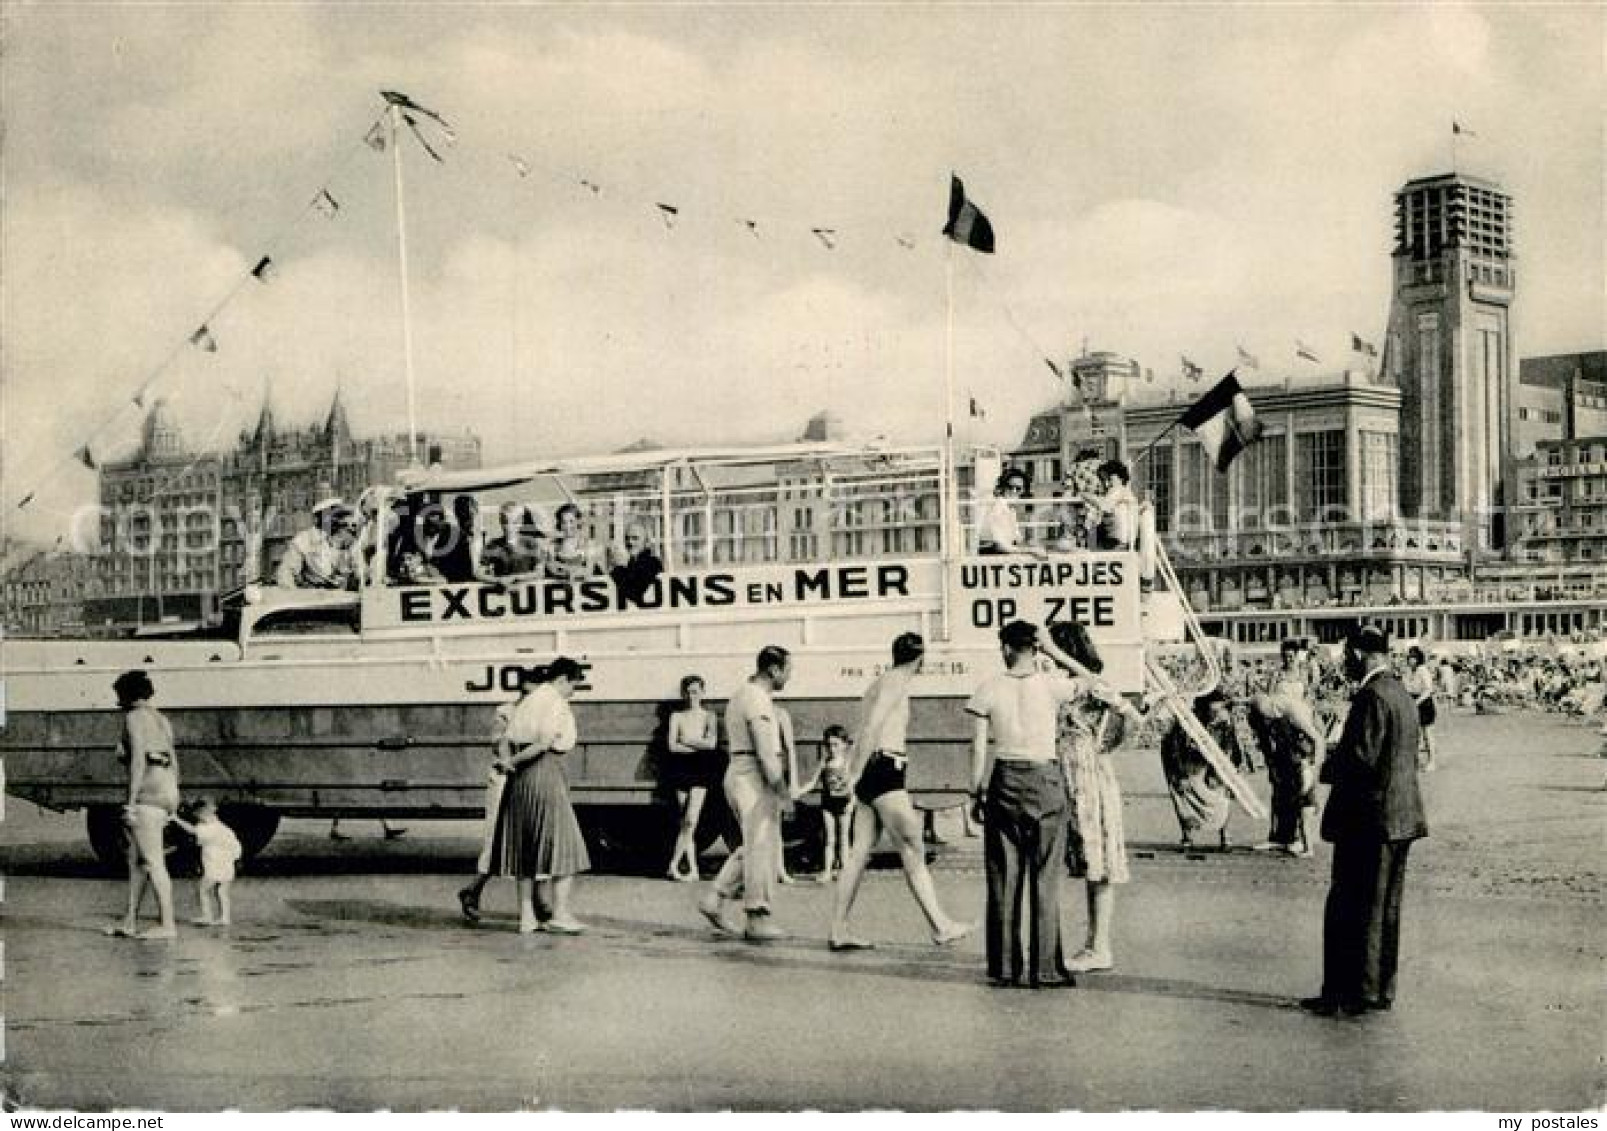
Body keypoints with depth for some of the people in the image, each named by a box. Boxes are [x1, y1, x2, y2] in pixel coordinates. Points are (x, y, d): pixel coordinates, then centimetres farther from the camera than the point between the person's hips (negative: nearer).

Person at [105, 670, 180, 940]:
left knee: (153, 862, -7)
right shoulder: (161, 720, 19)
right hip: (167, 791, 9)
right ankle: (130, 922, 15)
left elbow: (138, 761, -16)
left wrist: (131, 801, -17)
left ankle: (167, 925, -8)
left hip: (148, 793, -9)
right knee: (135, 859, 14)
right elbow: (174, 764, 19)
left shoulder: (134, 717, -6)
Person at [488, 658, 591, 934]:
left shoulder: (526, 702, 18)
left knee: (526, 849, 11)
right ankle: (560, 913, -5)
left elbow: (502, 743, 12)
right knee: (562, 843, 0)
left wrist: (508, 760, -5)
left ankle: (527, 916, 12)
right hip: (546, 776, -8)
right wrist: (516, 761, -9)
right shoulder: (557, 704, -8)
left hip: (520, 779, 8)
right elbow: (545, 743, -20)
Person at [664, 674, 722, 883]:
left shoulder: (709, 716, 6)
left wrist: (686, 741, -5)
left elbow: (712, 743, -9)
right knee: (685, 823, 2)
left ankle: (674, 866, -14)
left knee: (690, 821, -15)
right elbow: (672, 746, -3)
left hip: (701, 771, -2)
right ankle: (692, 869, 6)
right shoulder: (677, 716, 10)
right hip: (681, 770, 2)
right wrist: (698, 746, -7)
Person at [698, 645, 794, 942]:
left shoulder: (742, 694, 18)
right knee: (761, 846, -5)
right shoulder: (758, 698, -15)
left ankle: (715, 899, 10)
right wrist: (783, 791, -20)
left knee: (754, 847, 16)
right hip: (755, 777, -10)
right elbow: (765, 750, -21)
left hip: (737, 774, 10)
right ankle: (757, 920, -3)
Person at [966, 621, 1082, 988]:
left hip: (1005, 782, 1)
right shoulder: (1052, 685, -3)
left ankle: (1005, 967, 8)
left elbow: (979, 747, -2)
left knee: (1003, 878, 6)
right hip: (1046, 780, -1)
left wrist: (976, 793, 6)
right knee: (1045, 877, 3)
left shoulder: (990, 689, -1)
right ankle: (1045, 967, 2)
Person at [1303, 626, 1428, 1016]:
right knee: (1384, 907, 14)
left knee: (1349, 908, -2)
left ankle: (1345, 993, 0)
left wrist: (1329, 768, -4)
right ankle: (1380, 990, 20)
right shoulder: (1402, 695, 12)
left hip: (1368, 820, -10)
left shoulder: (1371, 697, -18)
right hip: (1400, 816, 10)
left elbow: (1360, 758, -23)